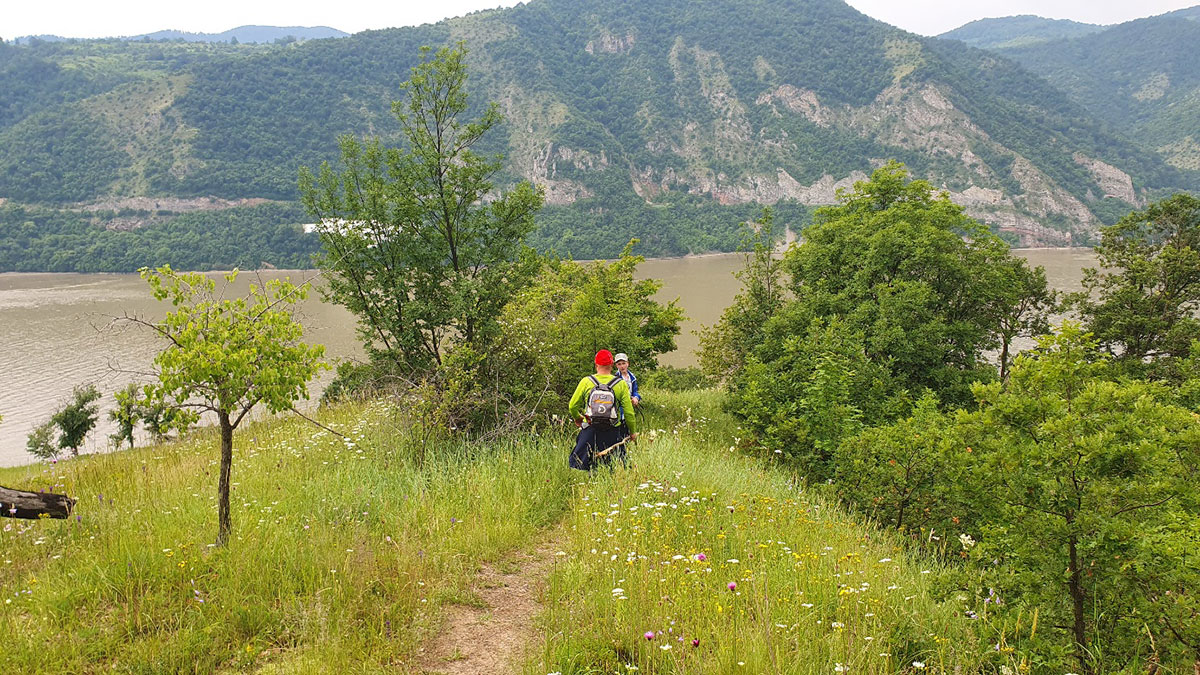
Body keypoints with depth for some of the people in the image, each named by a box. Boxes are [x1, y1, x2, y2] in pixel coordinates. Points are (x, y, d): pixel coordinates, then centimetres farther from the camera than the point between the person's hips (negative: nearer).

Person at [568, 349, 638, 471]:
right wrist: (633, 431, 13)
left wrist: (577, 418, 24)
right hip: (612, 433, 0)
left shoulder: (586, 382, -3)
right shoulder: (621, 384, -3)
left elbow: (572, 406, 3)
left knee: (578, 466, 9)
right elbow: (629, 412, -1)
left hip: (590, 431, 0)